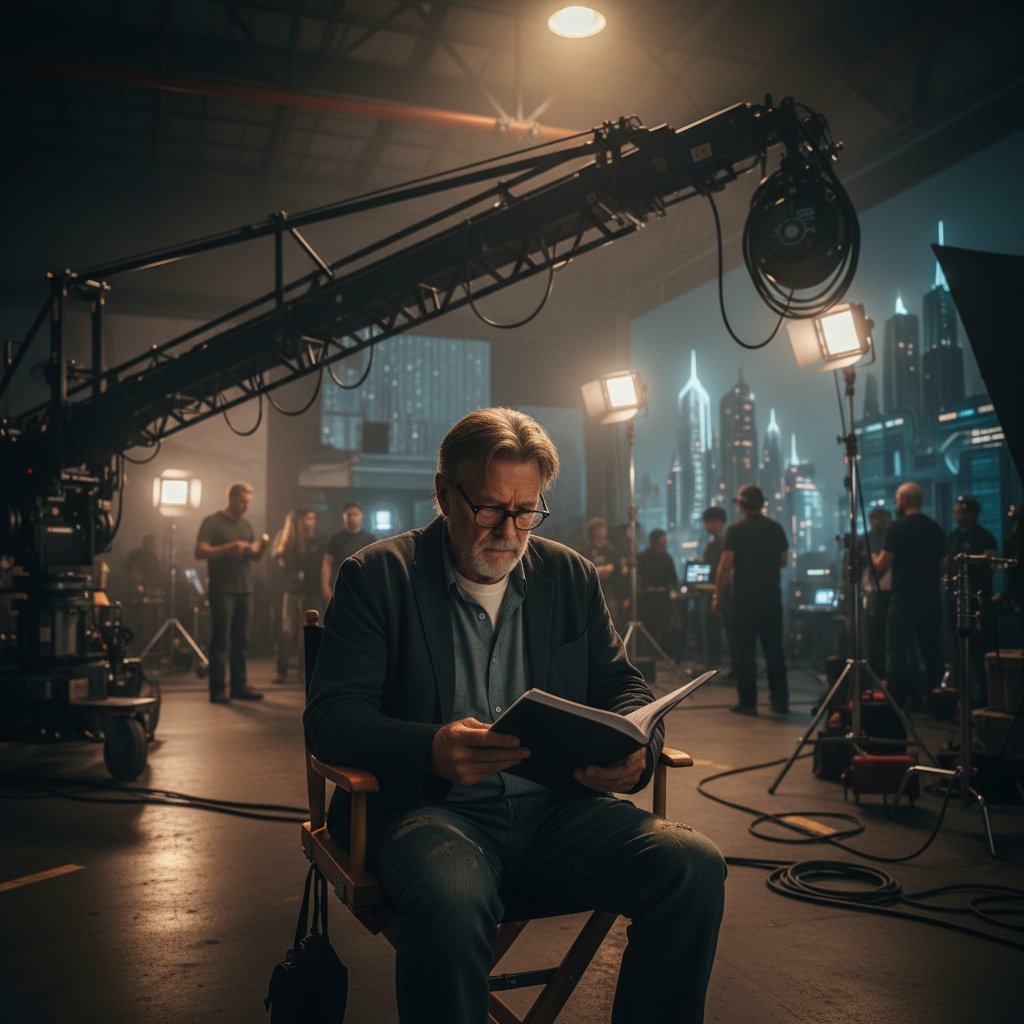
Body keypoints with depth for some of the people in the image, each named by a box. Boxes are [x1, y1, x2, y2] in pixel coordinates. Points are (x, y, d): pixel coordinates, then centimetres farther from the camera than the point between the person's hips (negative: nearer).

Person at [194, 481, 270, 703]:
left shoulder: (246, 525, 17)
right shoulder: (212, 522, -2)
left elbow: (254, 557, 16)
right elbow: (200, 552, -12)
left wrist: (262, 547, -6)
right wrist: (229, 547, -22)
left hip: (245, 591, 6)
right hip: (222, 591, -6)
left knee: (240, 641, 7)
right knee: (221, 641, -4)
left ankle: (240, 686, 11)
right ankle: (218, 689, -1)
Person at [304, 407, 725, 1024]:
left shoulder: (572, 576, 12)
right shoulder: (378, 576, 1)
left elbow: (623, 686, 16)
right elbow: (330, 716, -6)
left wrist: (637, 749, -10)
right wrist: (429, 749, -27)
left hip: (558, 807, 4)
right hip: (430, 806, -3)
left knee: (696, 867, -20)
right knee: (451, 906, -37)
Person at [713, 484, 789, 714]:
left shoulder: (735, 530, -8)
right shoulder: (776, 528, 5)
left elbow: (725, 566, -12)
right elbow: (783, 561, 14)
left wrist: (718, 596, -6)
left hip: (744, 597, -4)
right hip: (771, 595, 4)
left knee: (745, 650, 2)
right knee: (774, 648, 11)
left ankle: (747, 702, 3)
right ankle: (780, 700, 13)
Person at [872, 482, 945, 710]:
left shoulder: (897, 527, -10)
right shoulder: (936, 528, 9)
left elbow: (882, 566, -11)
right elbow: (940, 563, 18)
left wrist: (873, 558, 9)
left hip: (905, 599, -6)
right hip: (932, 598, 6)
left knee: (898, 653, -3)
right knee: (932, 652, 12)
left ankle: (897, 703, -4)